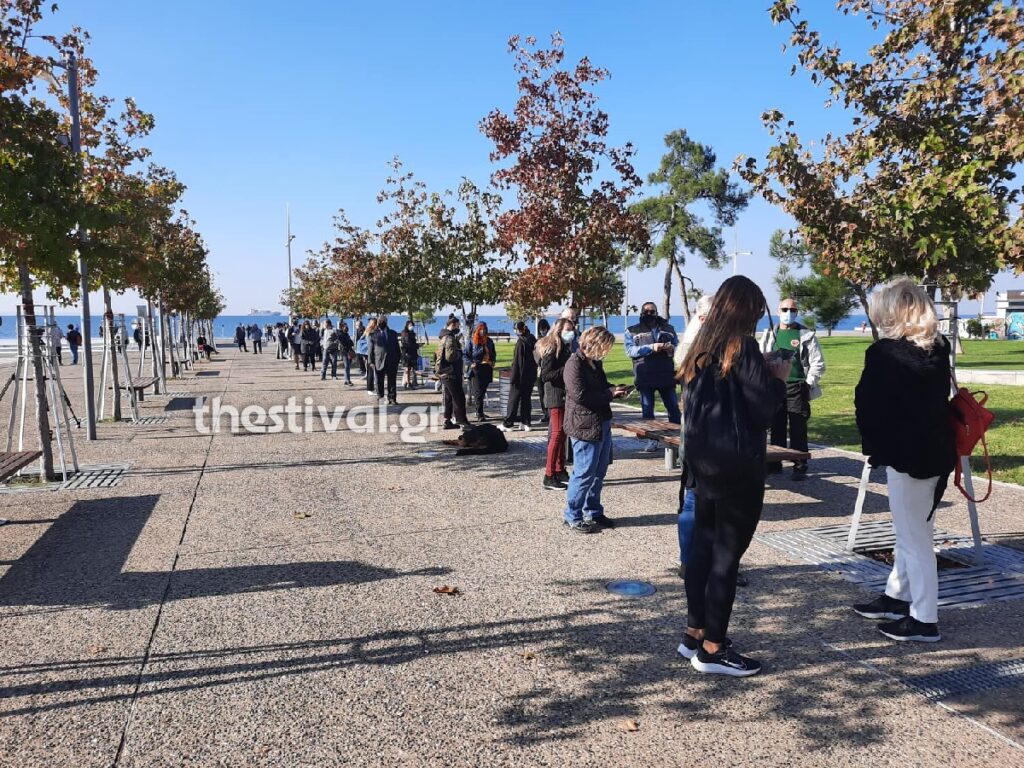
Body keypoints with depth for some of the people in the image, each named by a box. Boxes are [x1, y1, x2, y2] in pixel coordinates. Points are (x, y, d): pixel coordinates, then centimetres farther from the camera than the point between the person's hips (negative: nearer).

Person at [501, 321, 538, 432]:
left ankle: (508, 424, 4)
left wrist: (513, 377, -13)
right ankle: (526, 423, 13)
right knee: (527, 399, 13)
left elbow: (516, 362, -17)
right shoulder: (533, 341, 5)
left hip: (521, 377, -6)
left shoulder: (520, 342, -16)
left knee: (513, 399, 1)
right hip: (531, 376, 6)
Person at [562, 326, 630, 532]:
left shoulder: (594, 362, 14)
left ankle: (593, 512, 27)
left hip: (602, 423, 10)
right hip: (585, 426, -10)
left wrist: (614, 390, 7)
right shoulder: (574, 364, -15)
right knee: (585, 473, -3)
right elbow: (581, 395, -22)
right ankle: (572, 516, 9)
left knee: (599, 471, 15)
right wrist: (610, 393, -15)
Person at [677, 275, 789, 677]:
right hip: (736, 465, -8)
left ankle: (694, 633, 25)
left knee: (703, 545, 15)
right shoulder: (742, 347, -14)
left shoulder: (701, 348, 9)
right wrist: (778, 377, 4)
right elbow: (765, 406, -13)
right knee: (726, 555, 0)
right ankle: (712, 648, 8)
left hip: (704, 462, 8)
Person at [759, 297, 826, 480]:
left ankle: (800, 467, 2)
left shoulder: (807, 335, 2)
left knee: (798, 430, -2)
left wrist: (807, 384, -6)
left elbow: (818, 364, 0)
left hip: (797, 388, -3)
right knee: (776, 428, 9)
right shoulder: (770, 335, 11)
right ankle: (775, 463, 18)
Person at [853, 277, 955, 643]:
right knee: (914, 532, 19)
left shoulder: (884, 353, -15)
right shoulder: (938, 349, 6)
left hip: (906, 455, -8)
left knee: (914, 538, 3)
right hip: (936, 451, 8)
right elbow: (941, 398, 12)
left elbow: (868, 406, -11)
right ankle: (897, 597, 34)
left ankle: (924, 620, 12)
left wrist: (874, 447, 5)